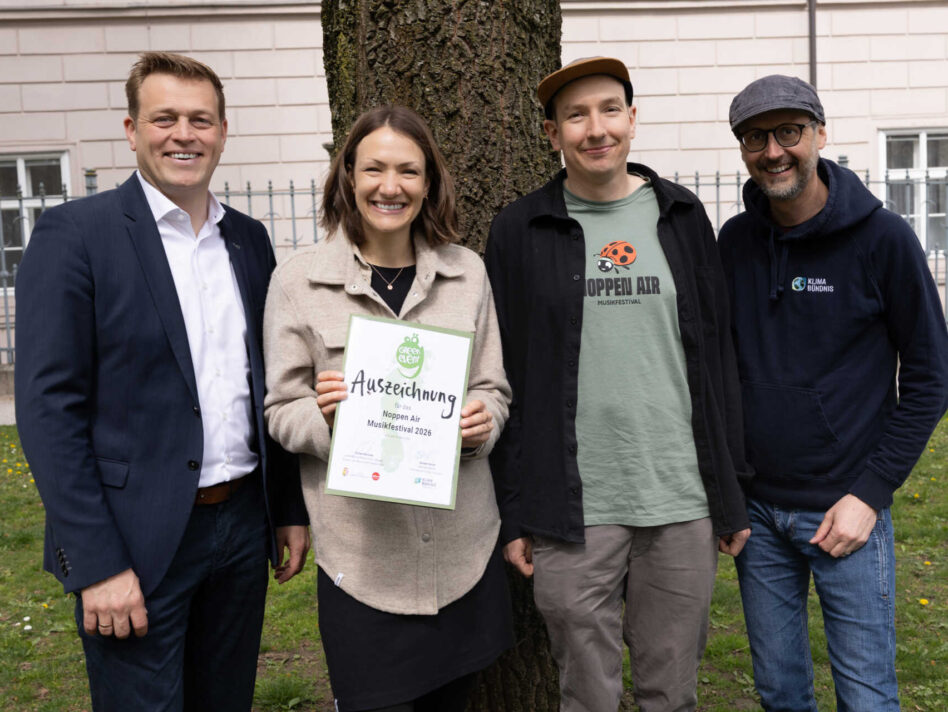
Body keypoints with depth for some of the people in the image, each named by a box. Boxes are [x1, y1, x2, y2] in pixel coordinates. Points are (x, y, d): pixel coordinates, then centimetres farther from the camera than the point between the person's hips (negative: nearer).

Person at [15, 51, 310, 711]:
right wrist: (97, 563, -15)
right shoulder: (74, 233, -8)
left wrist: (291, 507, 11)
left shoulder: (249, 238, 9)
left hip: (244, 525, 5)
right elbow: (48, 408, -12)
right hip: (138, 540, -5)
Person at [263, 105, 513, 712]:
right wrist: (324, 416, -20)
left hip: (463, 545, 3)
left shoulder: (467, 272, 4)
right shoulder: (298, 281, -3)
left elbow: (494, 387, 10)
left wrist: (484, 418, -12)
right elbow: (282, 411, 1)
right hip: (362, 551, -2)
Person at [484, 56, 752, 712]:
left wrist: (734, 493, 6)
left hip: (684, 501, 2)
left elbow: (719, 355, 8)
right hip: (572, 511, -1)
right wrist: (513, 511, -1)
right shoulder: (521, 232, 1)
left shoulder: (682, 216, 7)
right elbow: (503, 377, 2)